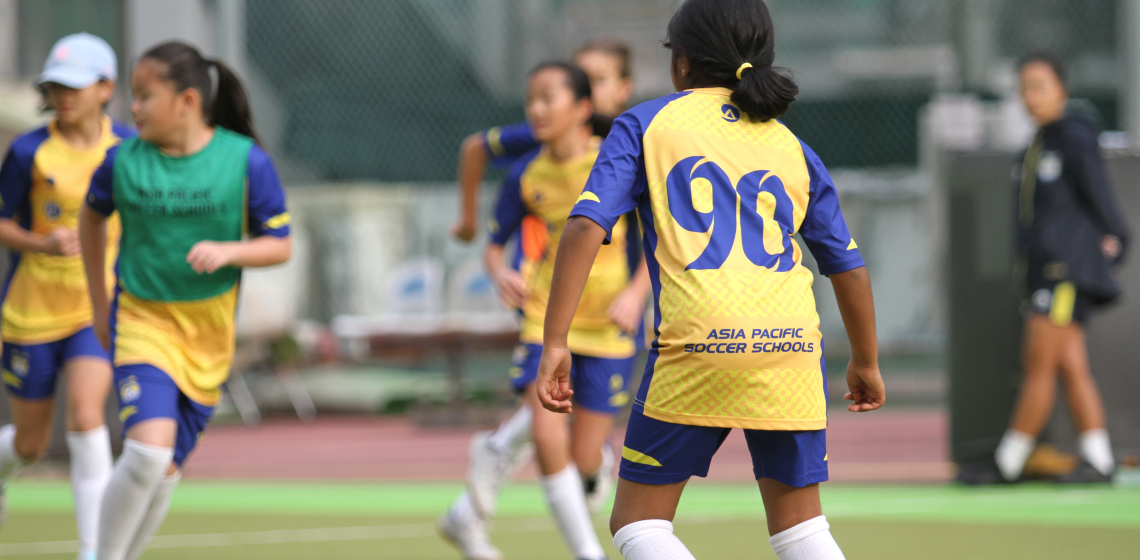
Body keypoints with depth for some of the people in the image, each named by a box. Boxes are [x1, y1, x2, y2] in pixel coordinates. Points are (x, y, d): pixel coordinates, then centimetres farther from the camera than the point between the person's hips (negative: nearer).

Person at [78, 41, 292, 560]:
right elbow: (92, 218, 14)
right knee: (149, 449, -22)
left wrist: (227, 251, -23)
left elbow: (279, 245, -3)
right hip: (141, 318, -2)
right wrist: (100, 306, 16)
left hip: (208, 330, 2)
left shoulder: (246, 161, -9)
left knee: (167, 468, 8)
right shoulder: (123, 161, -7)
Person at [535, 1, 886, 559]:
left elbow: (586, 226, -2)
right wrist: (865, 363, 37)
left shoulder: (645, 124, 12)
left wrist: (555, 343, -4)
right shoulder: (791, 146, 20)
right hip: (791, 343, 4)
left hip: (697, 343, -3)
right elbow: (847, 262, 23)